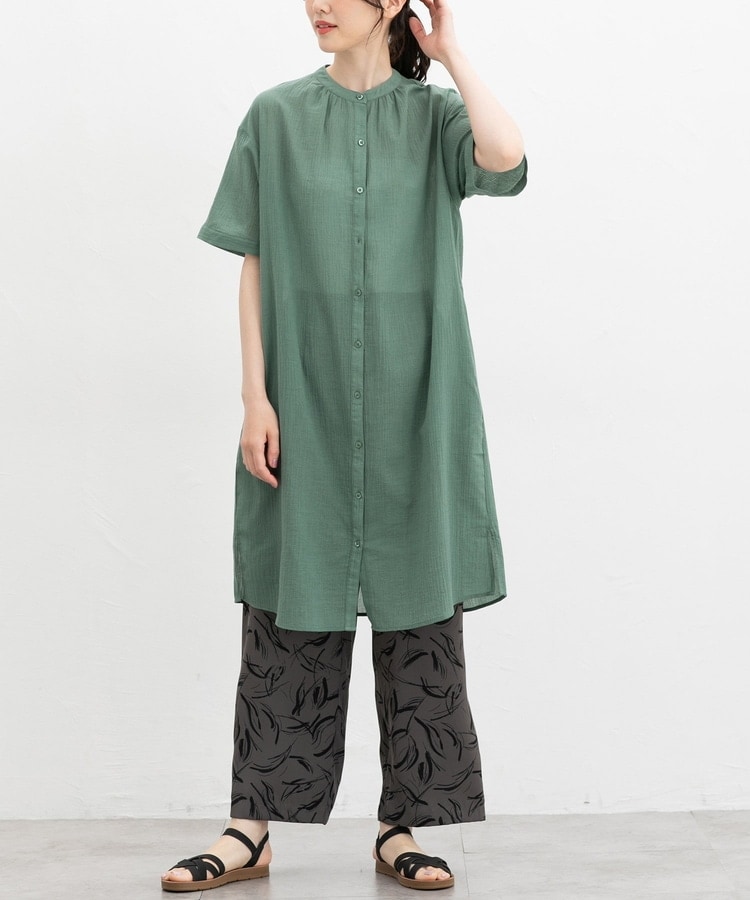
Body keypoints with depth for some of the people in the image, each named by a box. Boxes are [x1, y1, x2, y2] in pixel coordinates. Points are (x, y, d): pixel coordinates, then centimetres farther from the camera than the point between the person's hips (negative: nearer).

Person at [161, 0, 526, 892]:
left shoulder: (435, 111, 4)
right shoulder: (277, 116, 6)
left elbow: (504, 158, -19)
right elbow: (256, 266, 3)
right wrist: (255, 396, -5)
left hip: (414, 401, 0)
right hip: (306, 396, 0)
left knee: (419, 605, 2)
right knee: (291, 609, 2)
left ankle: (402, 827, 13)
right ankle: (253, 827, 9)